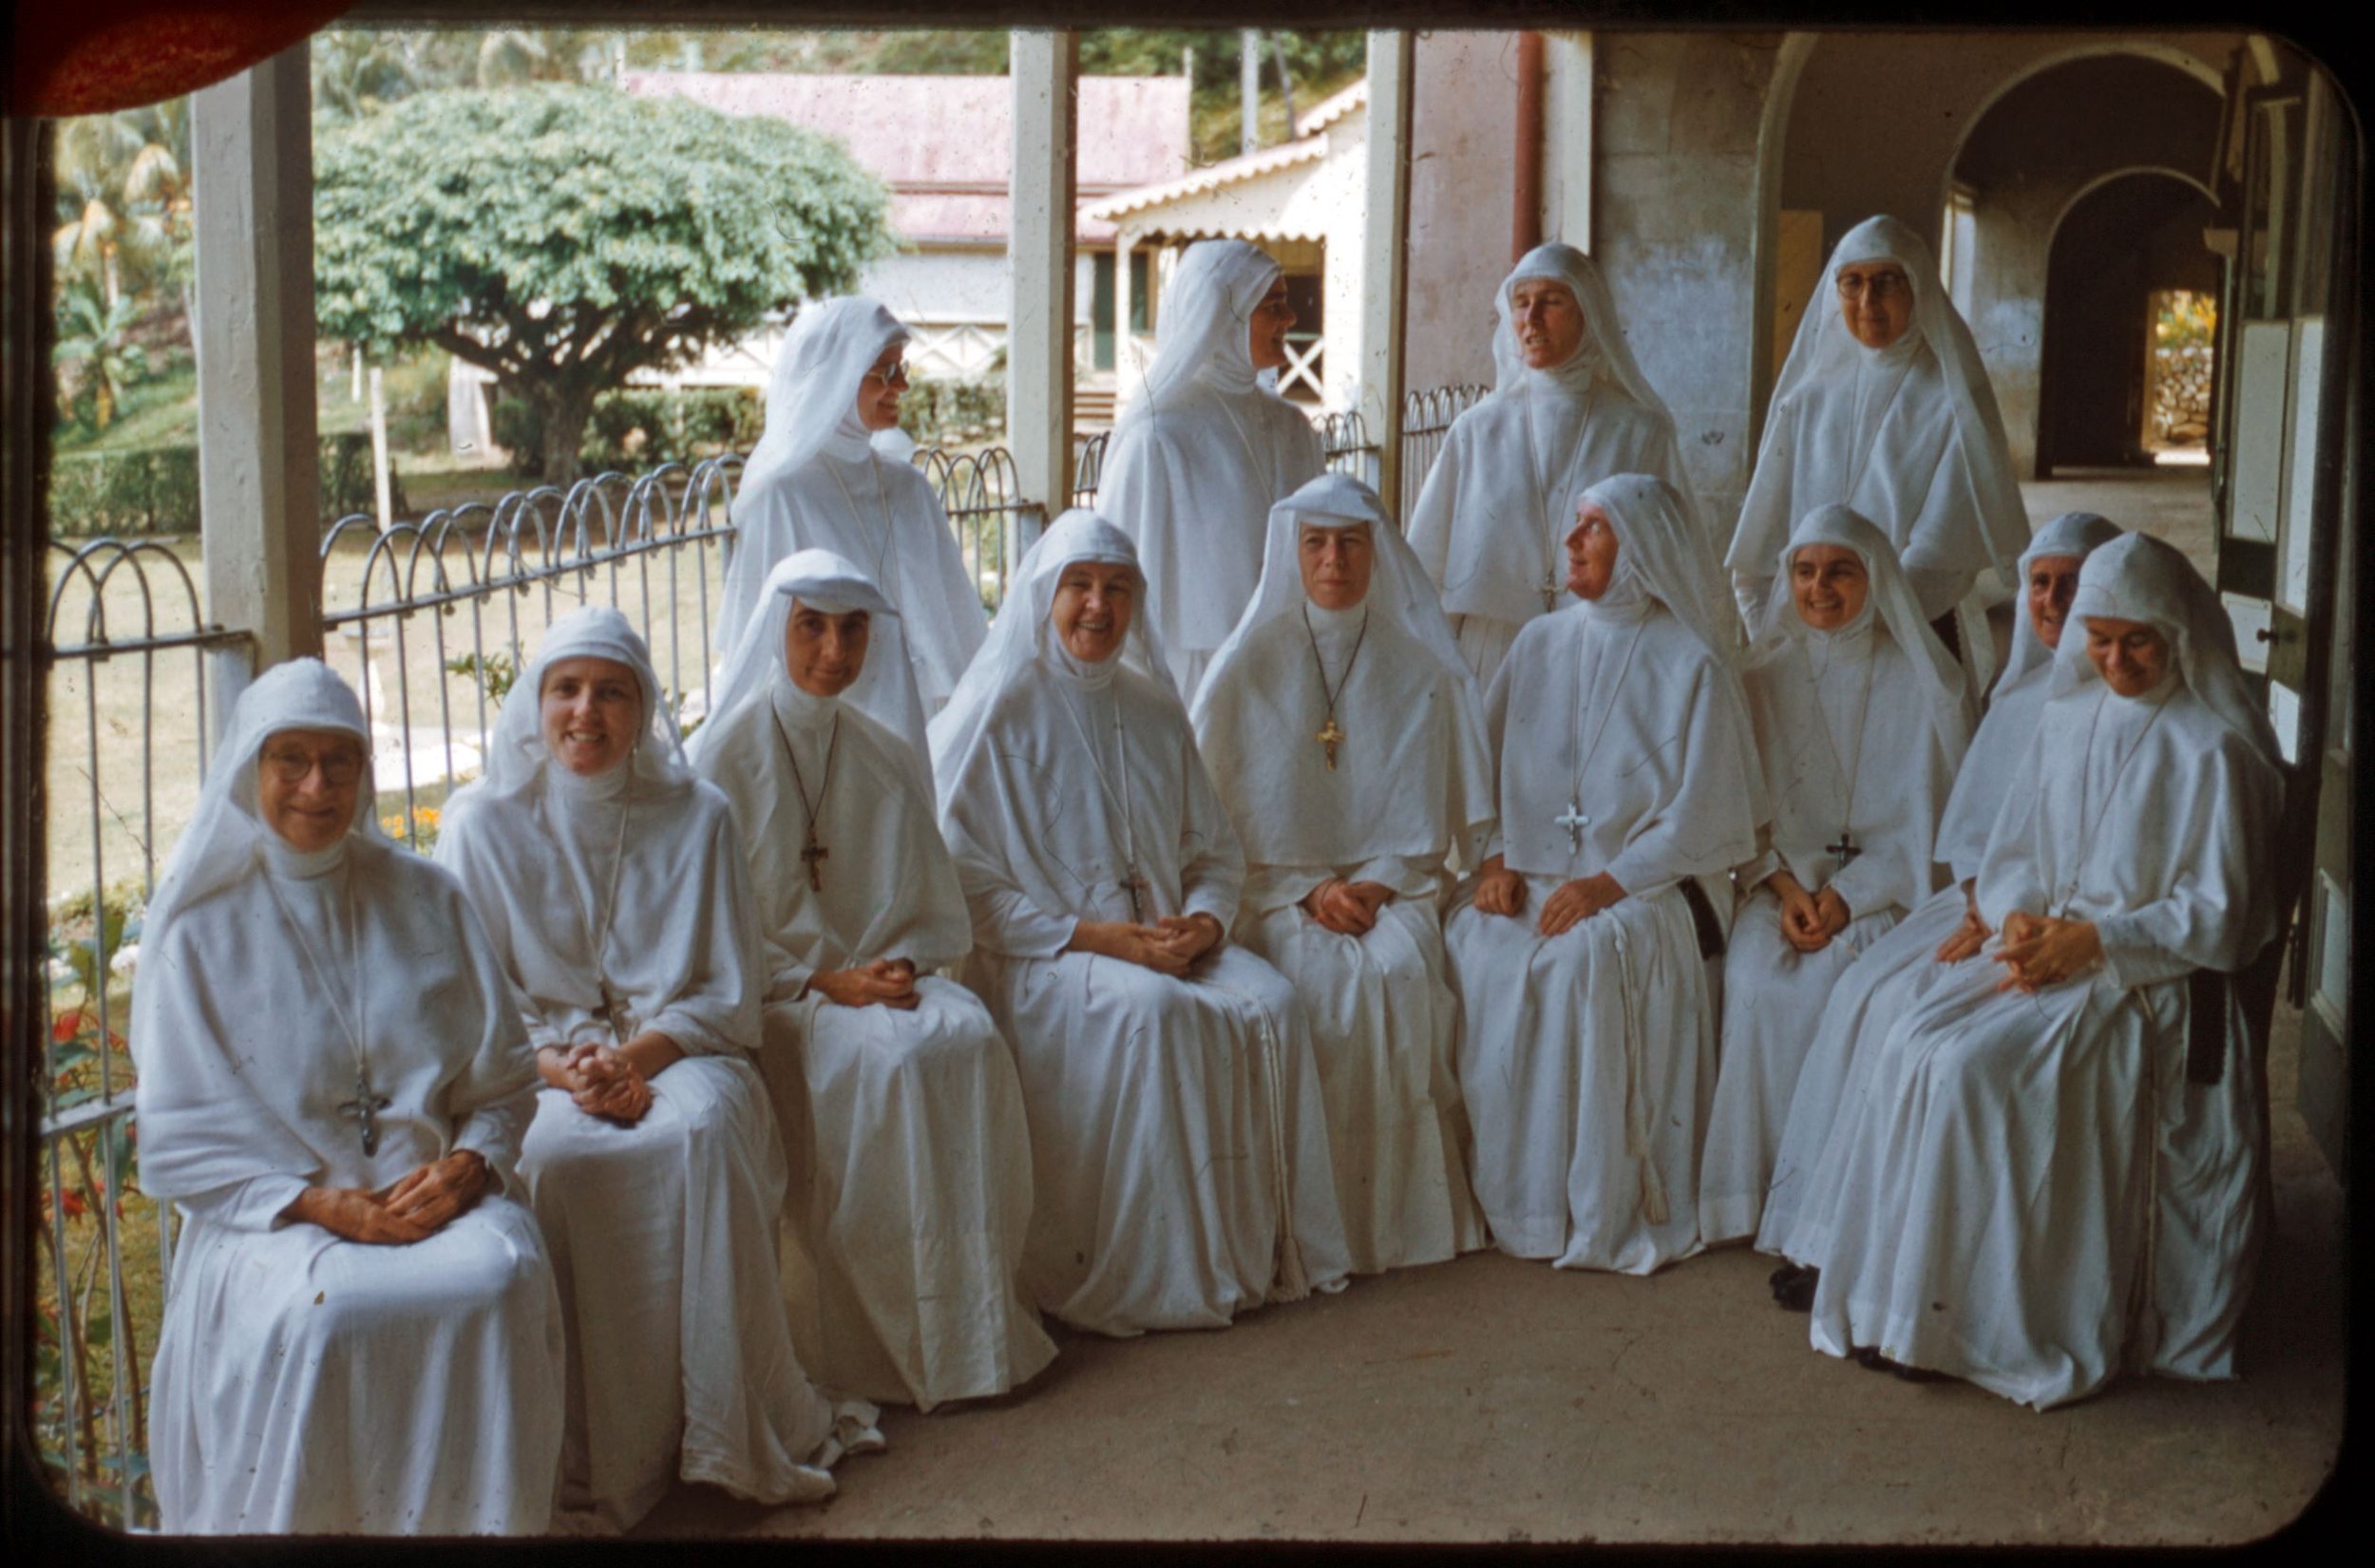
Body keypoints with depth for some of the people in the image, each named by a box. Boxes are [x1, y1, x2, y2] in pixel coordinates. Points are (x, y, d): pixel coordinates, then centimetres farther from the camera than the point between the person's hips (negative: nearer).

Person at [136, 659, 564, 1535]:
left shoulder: (424, 900, 12)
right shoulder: (202, 927, 4)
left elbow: (502, 1077, 11)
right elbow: (183, 1140, 0)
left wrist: (467, 1165, -11)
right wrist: (323, 1204, -14)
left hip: (433, 1190, 2)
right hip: (269, 1211, -2)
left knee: (502, 1279, -30)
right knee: (315, 1313, -34)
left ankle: (489, 1520, -13)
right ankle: (302, 1525, -13)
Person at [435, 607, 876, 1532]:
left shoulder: (696, 816, 7)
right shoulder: (483, 824, 5)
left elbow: (729, 995, 4)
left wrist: (634, 1055, -15)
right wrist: (564, 1069, -17)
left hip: (677, 1050, 1)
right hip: (538, 1064, 0)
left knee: (702, 1129, -34)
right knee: (553, 1156, -35)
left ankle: (734, 1431, -25)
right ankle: (590, 1460, -26)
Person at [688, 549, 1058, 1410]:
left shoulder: (891, 756, 13)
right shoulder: (724, 755, 0)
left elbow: (936, 908, 14)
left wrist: (904, 964, -8)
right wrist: (824, 982, -15)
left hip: (885, 974, 4)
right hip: (773, 991, -4)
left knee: (970, 1039, -26)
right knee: (884, 1058, -31)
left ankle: (974, 1320, -19)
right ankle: (884, 1340, -21)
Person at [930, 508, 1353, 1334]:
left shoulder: (1152, 709, 16)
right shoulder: (997, 713, -2)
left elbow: (1215, 852, 17)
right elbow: (966, 882, -9)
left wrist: (1205, 921, -7)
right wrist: (1096, 936, -18)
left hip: (1162, 936, 5)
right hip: (1038, 956, -5)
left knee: (1270, 1003, -22)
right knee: (1152, 1011, -34)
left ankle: (1269, 1248, -13)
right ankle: (1149, 1273, -24)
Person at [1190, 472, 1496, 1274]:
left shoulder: (1421, 668, 10)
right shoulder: (1249, 665, 6)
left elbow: (1431, 814, 10)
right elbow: (1221, 815, 3)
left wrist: (1381, 881, -9)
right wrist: (1309, 891, -10)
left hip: (1392, 883, 1)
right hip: (1277, 888, -1)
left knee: (1398, 969, -31)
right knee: (1326, 978, -31)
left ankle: (1404, 1206, -18)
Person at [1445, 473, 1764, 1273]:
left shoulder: (1691, 666, 0)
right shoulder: (1540, 643, 15)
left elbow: (1700, 818, -5)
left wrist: (1610, 884, -16)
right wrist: (1497, 858, -4)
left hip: (1637, 887, -4)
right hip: (1532, 873, 4)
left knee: (1584, 956, -35)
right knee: (1477, 950, -27)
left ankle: (1601, 1213, -22)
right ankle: (1502, 1198, -16)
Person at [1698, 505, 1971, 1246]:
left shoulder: (1923, 684, 2)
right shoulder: (1765, 678, 10)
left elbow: (1928, 820, -2)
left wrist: (1846, 897, -14)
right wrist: (1782, 885, -12)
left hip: (1886, 884, -2)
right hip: (1785, 873, 2)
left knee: (1828, 983, -31)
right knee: (1756, 981, -29)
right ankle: (1768, 1192, -21)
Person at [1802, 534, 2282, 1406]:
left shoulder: (2214, 750, -6)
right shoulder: (2067, 721, 13)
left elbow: (2217, 920, -9)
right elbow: (2011, 855, 17)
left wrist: (2092, 940, -17)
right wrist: (2020, 919, -5)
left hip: (2147, 981, -6)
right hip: (2042, 953, 6)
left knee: (1974, 1068, -28)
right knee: (1909, 1046, -20)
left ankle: (1980, 1319, -16)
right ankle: (1905, 1299, -14)